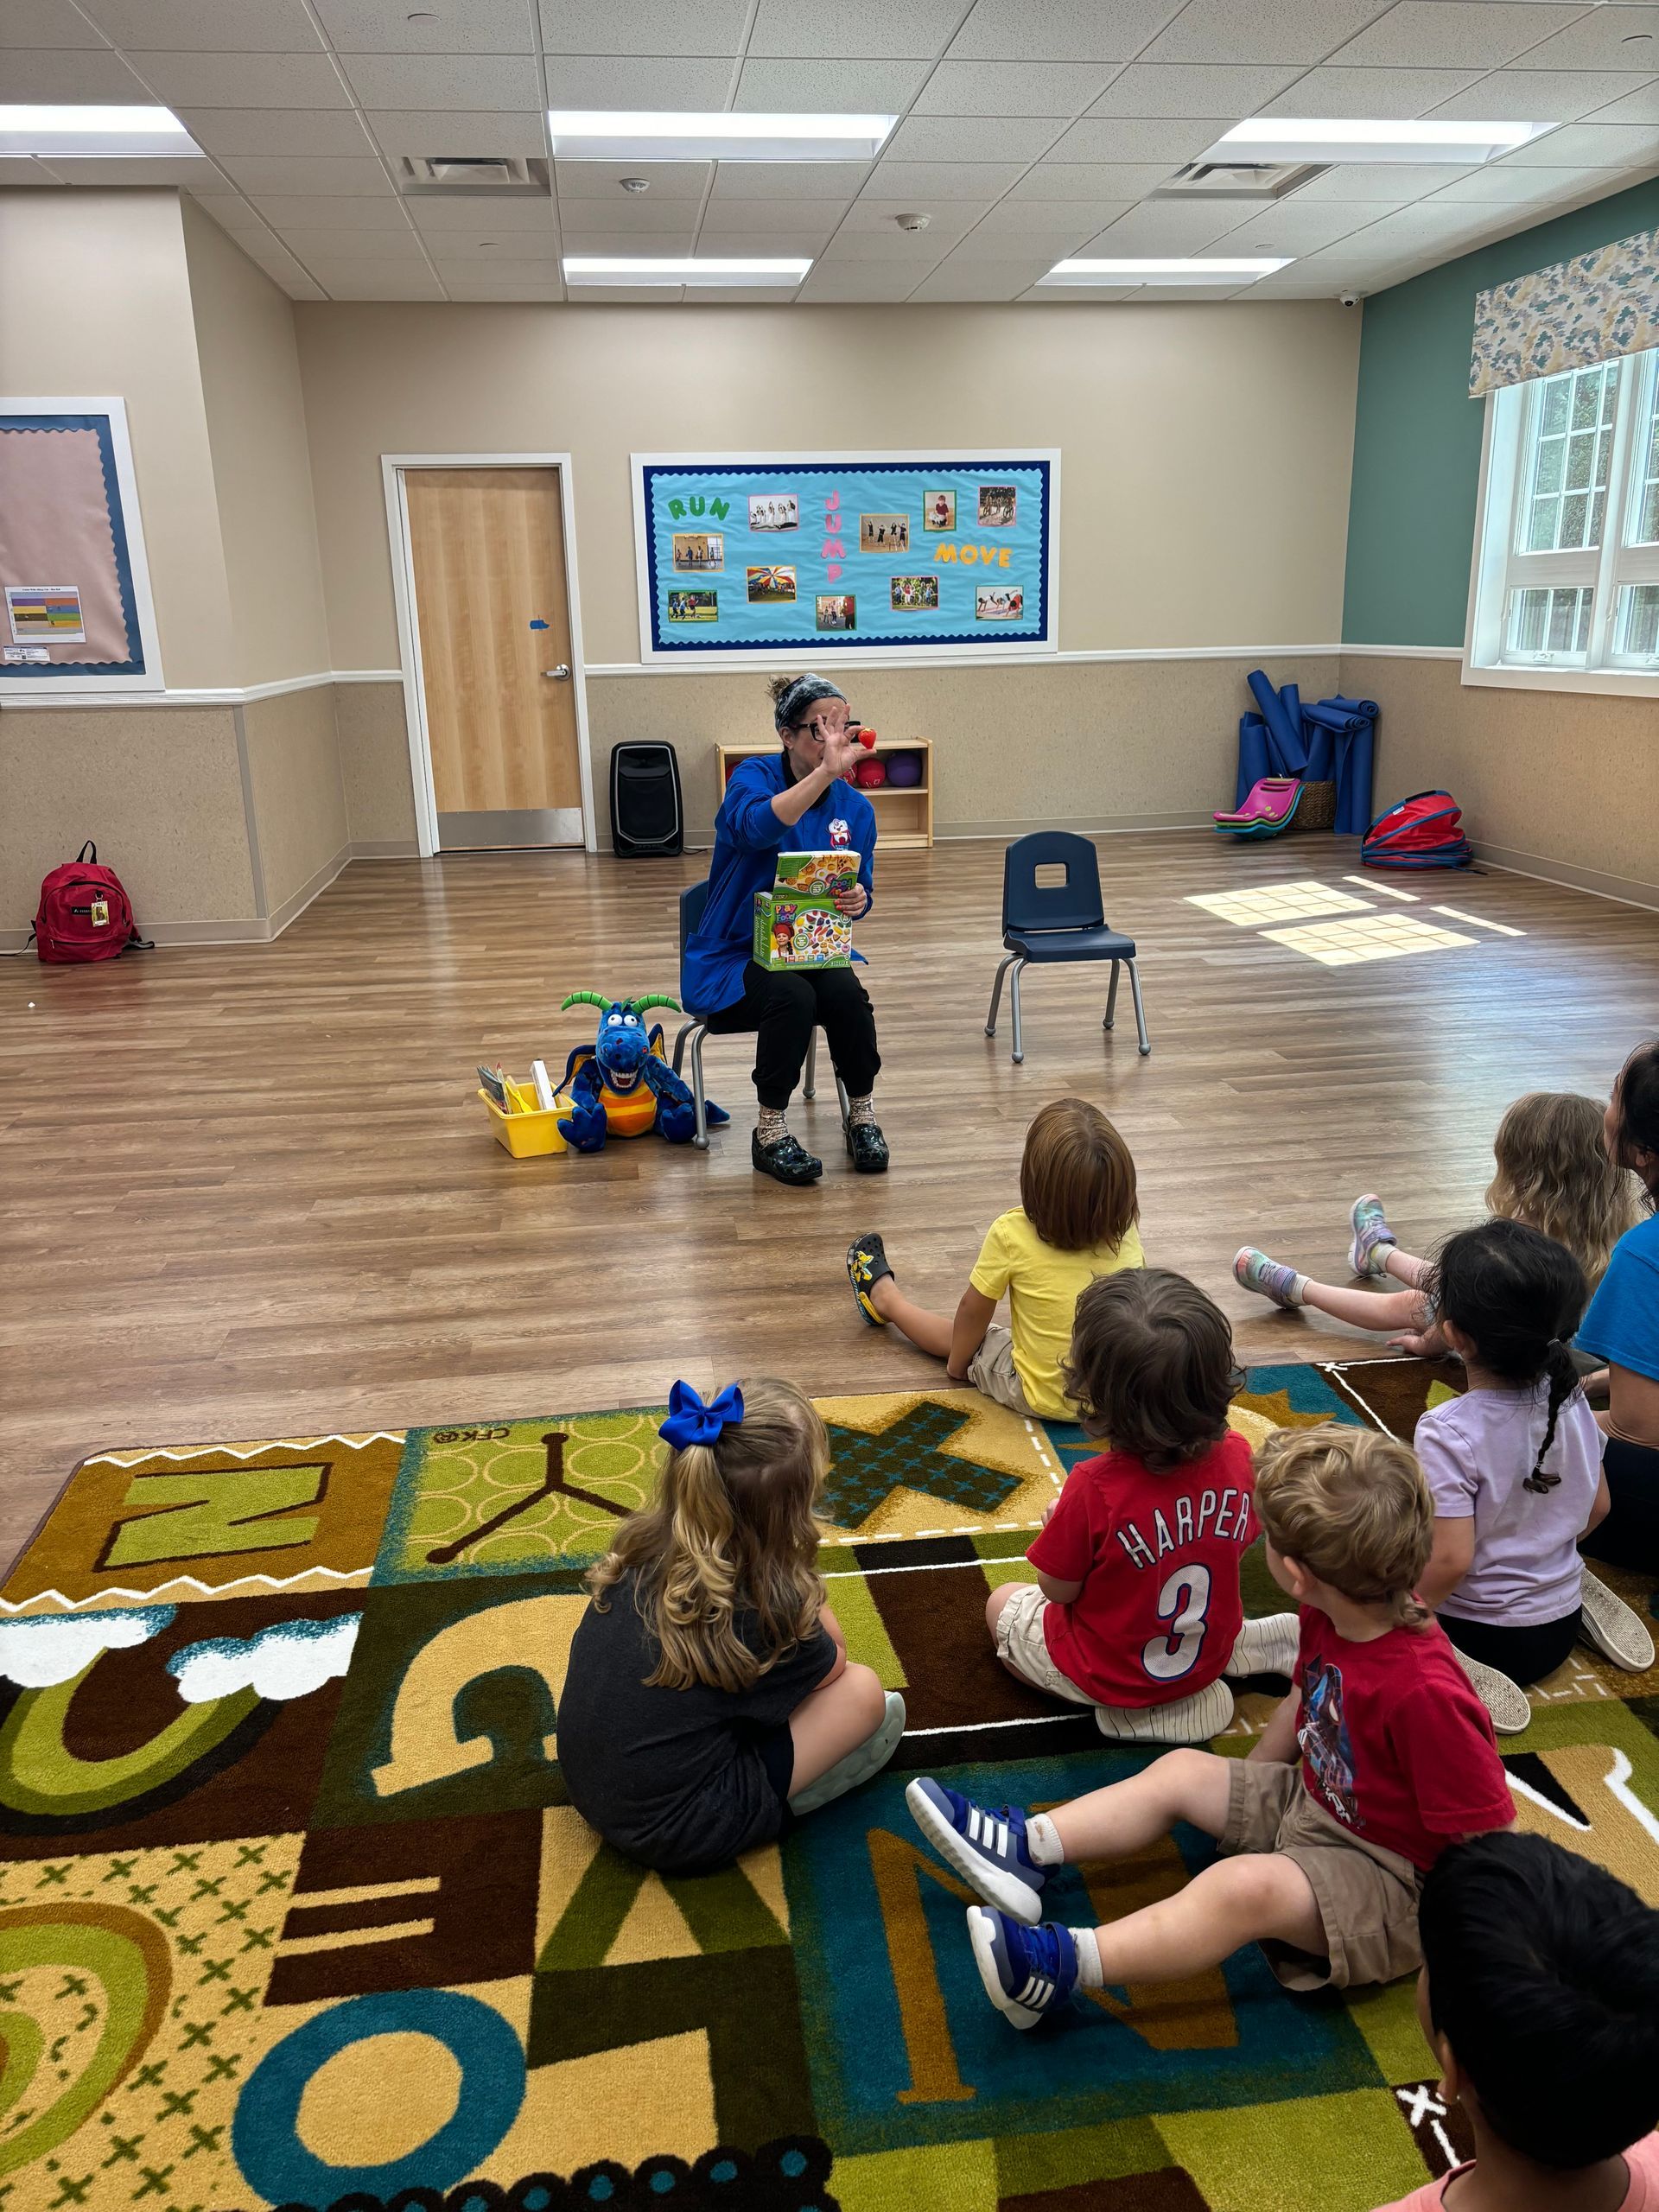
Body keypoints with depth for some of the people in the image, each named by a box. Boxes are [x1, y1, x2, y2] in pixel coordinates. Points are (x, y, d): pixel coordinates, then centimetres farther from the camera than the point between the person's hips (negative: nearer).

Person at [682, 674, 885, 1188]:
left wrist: (856, 900, -12)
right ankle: (770, 1134, -17)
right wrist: (825, 772, -46)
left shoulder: (855, 807, 3)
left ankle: (862, 1114, -6)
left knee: (847, 993, -28)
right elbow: (757, 827, -36)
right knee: (792, 995, -34)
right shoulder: (753, 778, -11)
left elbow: (860, 891, 13)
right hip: (732, 959, -4)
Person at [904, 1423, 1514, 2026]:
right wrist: (1246, 1781, 17)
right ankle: (1024, 1849, 5)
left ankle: (1059, 1967, -35)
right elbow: (1306, 1699, 12)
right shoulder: (1330, 1619, -8)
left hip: (1387, 1878, -9)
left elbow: (1489, 1836, -27)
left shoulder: (1424, 1694, -35)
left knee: (1247, 1885, -32)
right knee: (1181, 1770, 7)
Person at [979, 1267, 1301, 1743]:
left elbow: (1058, 1589, -21)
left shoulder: (1093, 1489, -38)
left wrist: (1060, 1523, -3)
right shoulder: (1236, 1457, -22)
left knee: (1002, 1603, 21)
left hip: (1106, 1675, -6)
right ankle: (1261, 1644, 20)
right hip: (1209, 1654, 6)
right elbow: (1237, 1545, -2)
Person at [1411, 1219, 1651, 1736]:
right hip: (1561, 1628, 7)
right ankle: (1581, 1598, 12)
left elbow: (1451, 1560, -29)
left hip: (1478, 1632, -7)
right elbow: (1597, 1508, 4)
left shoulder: (1448, 1434, -30)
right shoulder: (1571, 1402, -10)